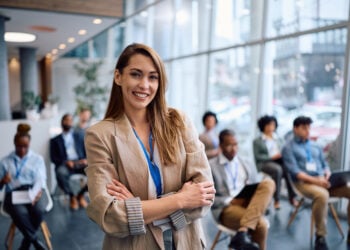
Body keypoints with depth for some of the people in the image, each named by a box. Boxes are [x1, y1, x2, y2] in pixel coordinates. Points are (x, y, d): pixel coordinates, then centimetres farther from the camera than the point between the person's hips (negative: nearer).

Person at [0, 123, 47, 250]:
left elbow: (40, 180, 1)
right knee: (19, 213, -35)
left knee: (39, 210, -33)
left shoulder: (37, 158, 15)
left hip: (33, 191, 0)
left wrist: (35, 194, -20)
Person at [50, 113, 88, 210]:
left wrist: (86, 159, -9)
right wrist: (65, 162, -15)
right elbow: (53, 158, 5)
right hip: (65, 164, -2)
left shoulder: (79, 136, 23)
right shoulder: (55, 140, 17)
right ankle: (72, 196, -9)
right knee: (61, 173, -38)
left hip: (80, 162, 2)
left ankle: (80, 194, -2)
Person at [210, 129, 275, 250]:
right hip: (226, 208, -6)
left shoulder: (247, 165, 18)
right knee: (261, 223, -34)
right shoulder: (210, 166, 2)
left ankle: (242, 233, -36)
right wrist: (231, 201, -13)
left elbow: (257, 190, 18)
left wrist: (259, 204, -5)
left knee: (268, 183, -26)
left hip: (249, 204, 6)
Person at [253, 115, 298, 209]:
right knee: (277, 169, -37)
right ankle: (276, 200, -32)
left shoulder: (278, 139, 25)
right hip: (265, 163, -4)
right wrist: (272, 157, -13)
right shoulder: (257, 141, 9)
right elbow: (257, 157, -2)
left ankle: (292, 197, -29)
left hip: (280, 161, 4)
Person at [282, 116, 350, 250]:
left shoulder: (315, 146, 20)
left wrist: (328, 175, -5)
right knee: (322, 194, -38)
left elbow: (325, 165, 20)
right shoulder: (288, 147, 1)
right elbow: (295, 172, -10)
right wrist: (315, 180, -21)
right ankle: (320, 236, -22)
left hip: (322, 180, 6)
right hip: (304, 182, -6)